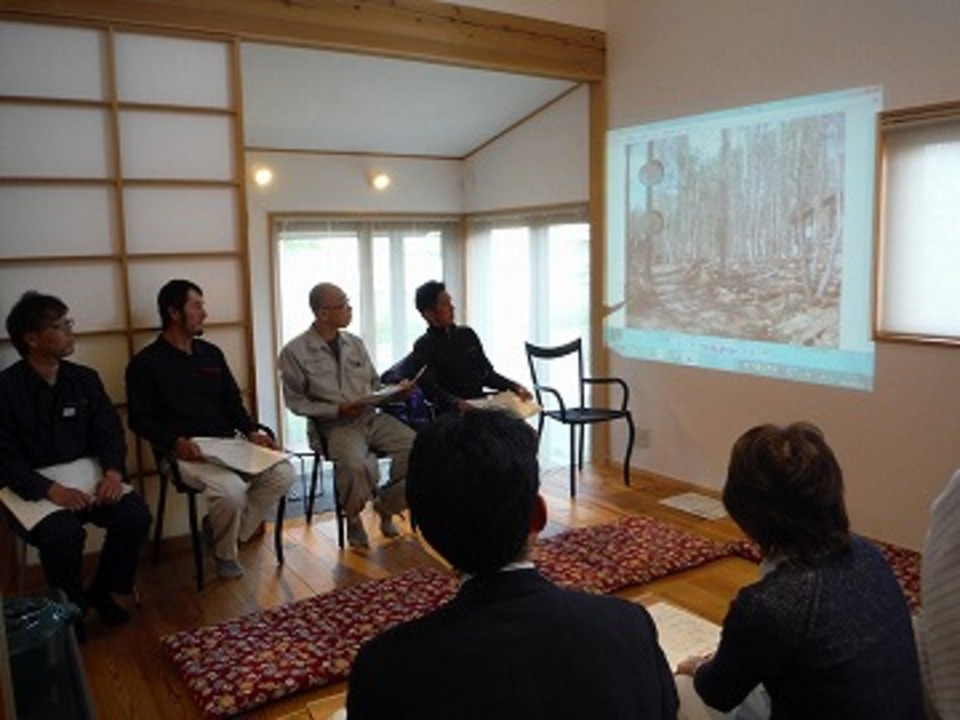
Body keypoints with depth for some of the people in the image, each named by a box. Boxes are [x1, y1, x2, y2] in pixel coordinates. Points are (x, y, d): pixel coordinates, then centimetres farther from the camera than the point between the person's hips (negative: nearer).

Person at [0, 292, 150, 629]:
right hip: (34, 486, -4)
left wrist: (113, 472, -17)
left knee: (136, 514, -21)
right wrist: (51, 490, -25)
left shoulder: (85, 379, 6)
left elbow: (110, 433, 4)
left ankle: (101, 591, 6)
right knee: (64, 533, -32)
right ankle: (71, 608, 0)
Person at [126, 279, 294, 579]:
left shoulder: (211, 353, 16)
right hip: (186, 452, -6)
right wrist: (176, 442, -20)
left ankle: (233, 529, 4)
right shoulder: (145, 363, -1)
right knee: (231, 490, -31)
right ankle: (225, 554, 0)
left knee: (283, 473, -16)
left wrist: (252, 431, 1)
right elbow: (140, 420, -4)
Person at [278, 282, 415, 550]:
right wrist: (338, 410, -14)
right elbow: (296, 402, -2)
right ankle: (353, 518, -1)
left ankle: (386, 505, 7)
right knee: (355, 465, -36)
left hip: (373, 417, 5)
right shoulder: (295, 352, -2)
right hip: (337, 425, -5)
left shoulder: (355, 343, 14)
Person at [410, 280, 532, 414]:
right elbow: (431, 391, -10)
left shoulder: (467, 334, 17)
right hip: (452, 412, -5)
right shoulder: (424, 347, 0)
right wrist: (457, 403, -30)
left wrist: (514, 387, 4)